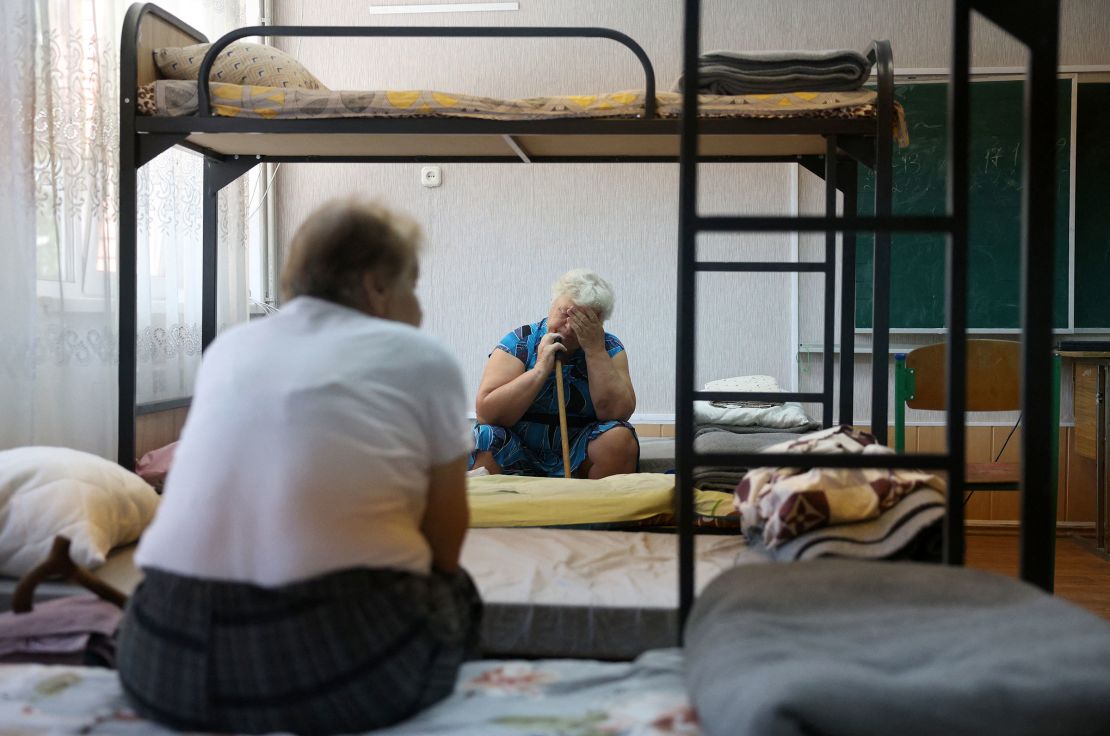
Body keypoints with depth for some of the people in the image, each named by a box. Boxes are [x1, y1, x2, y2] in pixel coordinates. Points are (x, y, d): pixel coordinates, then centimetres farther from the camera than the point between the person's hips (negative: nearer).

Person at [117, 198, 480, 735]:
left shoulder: (229, 346, 18)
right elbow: (447, 540, 12)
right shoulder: (423, 358, 6)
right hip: (343, 655, -4)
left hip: (170, 658, 4)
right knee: (455, 592, 27)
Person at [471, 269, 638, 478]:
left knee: (620, 438, -25)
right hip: (518, 456, -2)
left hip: (578, 457, 2)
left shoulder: (609, 348, 1)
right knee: (486, 437, -29)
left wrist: (595, 350, -15)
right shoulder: (518, 343, -5)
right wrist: (541, 368, -21)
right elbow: (486, 414, -17)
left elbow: (617, 413, -14)